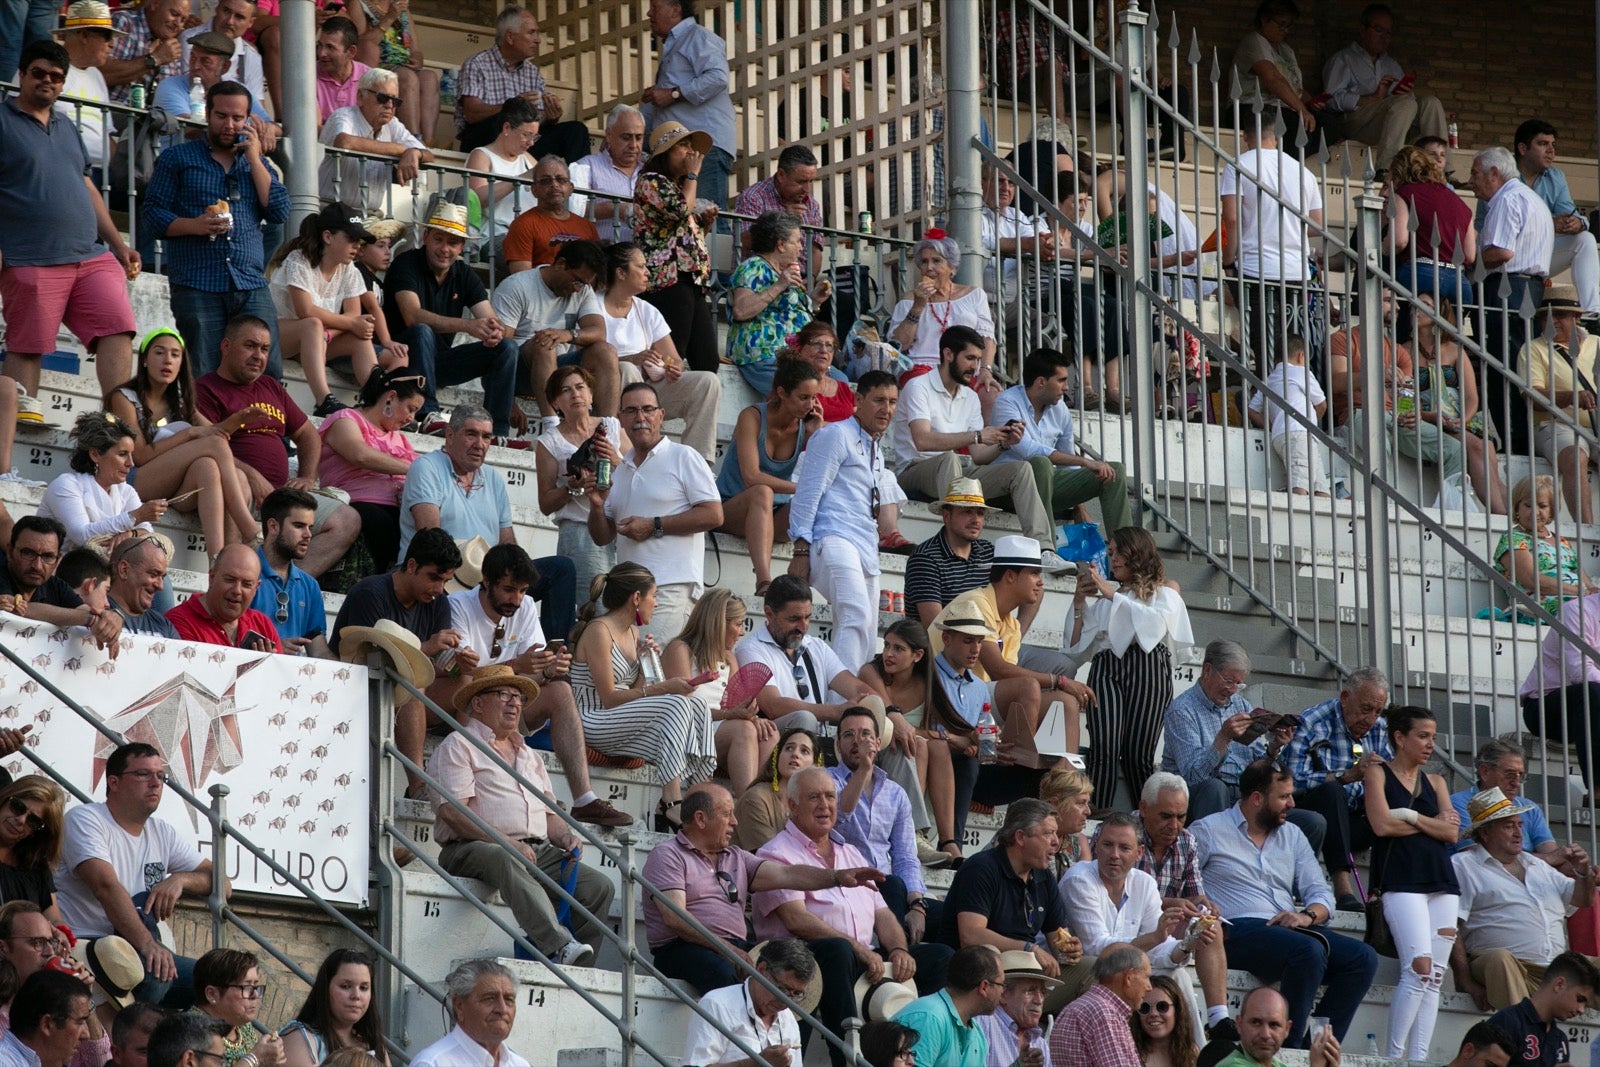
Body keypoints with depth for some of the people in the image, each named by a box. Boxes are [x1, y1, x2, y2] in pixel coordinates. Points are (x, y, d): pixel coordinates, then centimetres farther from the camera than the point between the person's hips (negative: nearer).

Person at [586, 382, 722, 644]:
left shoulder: (683, 458, 2)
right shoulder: (618, 470, 21)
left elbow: (713, 515, -7)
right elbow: (602, 538, 23)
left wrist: (653, 526, -10)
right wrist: (597, 505, 1)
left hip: (672, 587, -6)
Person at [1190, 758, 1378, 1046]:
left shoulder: (1292, 835, 22)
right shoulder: (1208, 831, 6)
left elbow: (1320, 893, 16)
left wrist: (1307, 915, -7)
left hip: (1290, 928, 7)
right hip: (1238, 931, -7)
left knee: (1363, 958, -16)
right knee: (1309, 951, -35)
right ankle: (1288, 1047, -29)